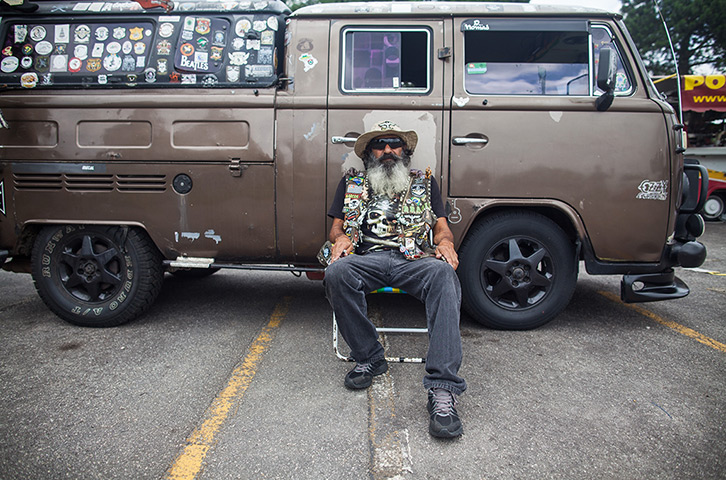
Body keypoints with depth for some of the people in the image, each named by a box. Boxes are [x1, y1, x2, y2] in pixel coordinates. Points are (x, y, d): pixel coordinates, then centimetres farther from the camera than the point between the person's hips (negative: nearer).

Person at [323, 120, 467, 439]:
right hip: (368, 259, 1)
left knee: (443, 274, -37)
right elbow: (336, 227, 22)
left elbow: (441, 226, 19)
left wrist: (444, 241, -6)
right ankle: (369, 358, -16)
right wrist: (340, 238, -3)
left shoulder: (424, 182, 27)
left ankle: (442, 389, -43)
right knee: (336, 272, -35)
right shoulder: (352, 183, 27)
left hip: (415, 260, 0)